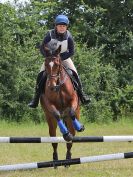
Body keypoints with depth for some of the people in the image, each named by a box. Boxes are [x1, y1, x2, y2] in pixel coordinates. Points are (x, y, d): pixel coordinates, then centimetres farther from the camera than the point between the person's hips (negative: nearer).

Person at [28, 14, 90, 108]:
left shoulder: (68, 36, -18)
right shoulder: (50, 35, -20)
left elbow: (71, 52, -13)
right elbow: (42, 48, -12)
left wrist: (60, 58, -23)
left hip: (64, 57, 0)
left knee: (74, 74, -16)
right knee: (41, 75, -14)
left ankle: (81, 94, -1)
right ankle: (36, 98, -5)